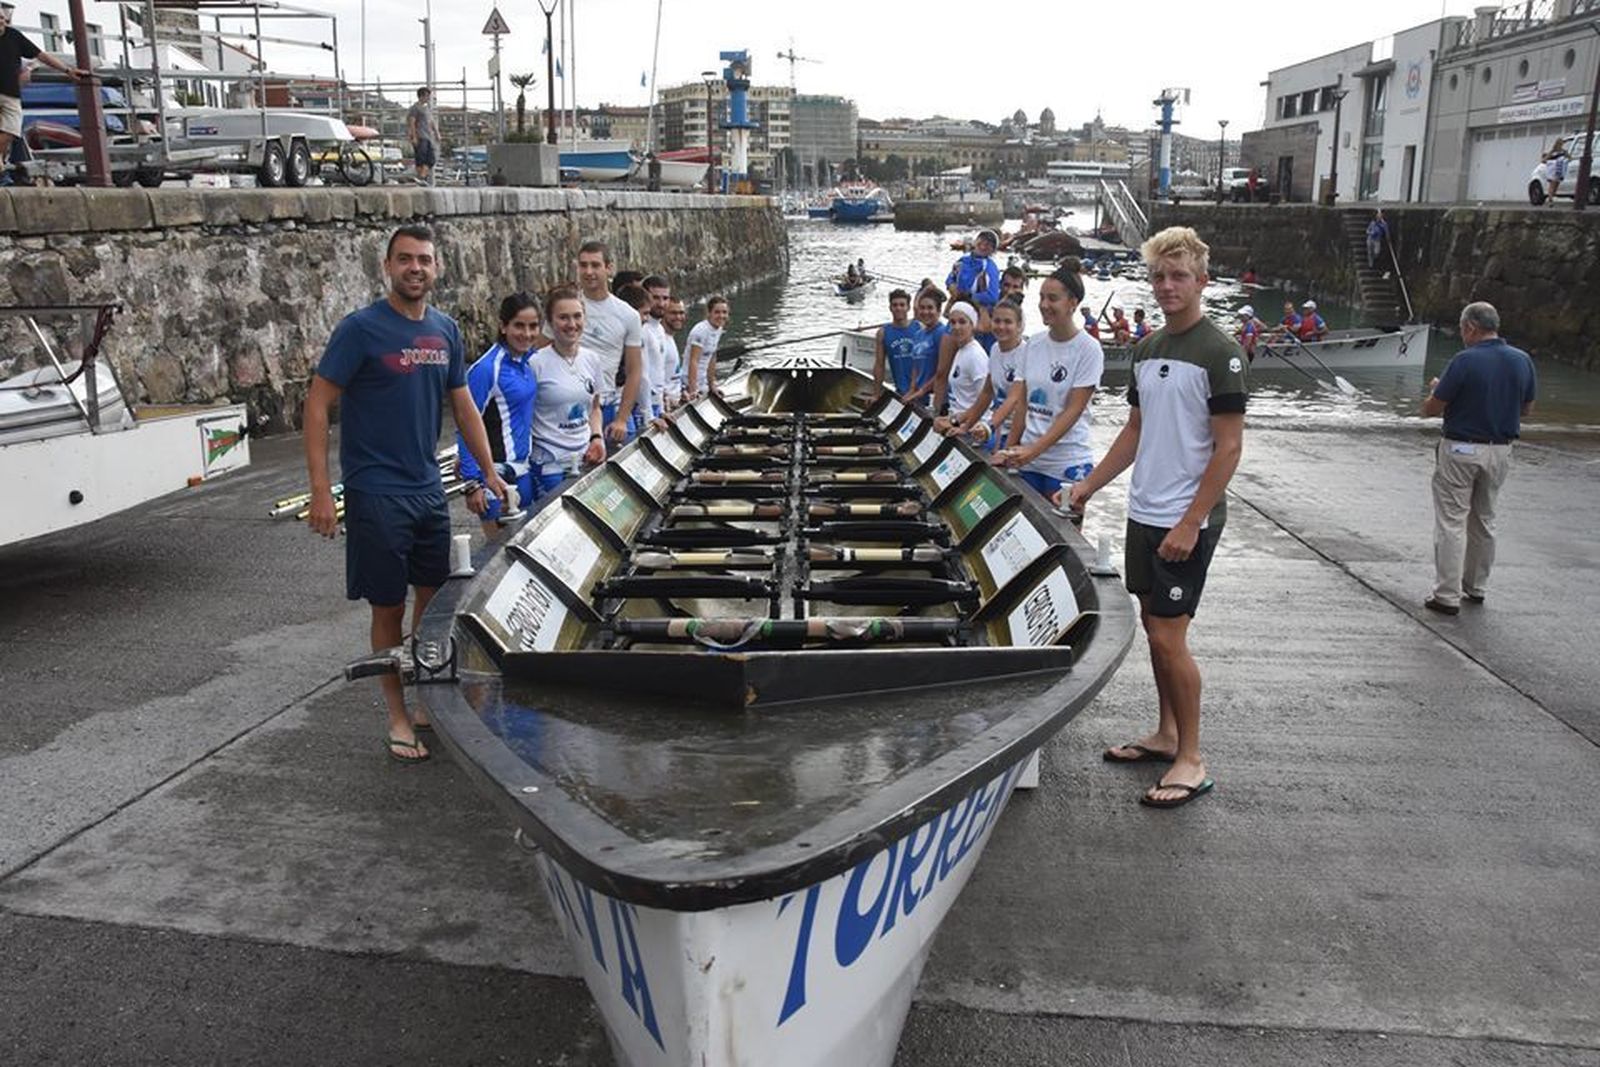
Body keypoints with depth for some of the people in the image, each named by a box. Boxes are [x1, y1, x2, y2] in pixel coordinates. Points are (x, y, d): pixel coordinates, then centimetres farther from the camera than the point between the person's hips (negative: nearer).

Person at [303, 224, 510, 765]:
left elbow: (463, 405, 16)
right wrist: (321, 492, -18)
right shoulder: (361, 329, -11)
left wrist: (490, 472, 14)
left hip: (428, 490, 6)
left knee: (435, 598, 12)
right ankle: (398, 717, 17)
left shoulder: (446, 330, 7)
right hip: (375, 494, -6)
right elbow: (317, 406, -12)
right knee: (389, 606, 3)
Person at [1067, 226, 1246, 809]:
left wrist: (1191, 523, -18)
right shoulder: (1148, 349, 12)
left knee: (1168, 637, -6)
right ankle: (1166, 734, 29)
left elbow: (1229, 446, -14)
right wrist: (1087, 487, 15)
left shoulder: (1218, 352, -11)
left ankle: (1191, 759, 7)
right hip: (1144, 513, 8)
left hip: (1186, 521, -8)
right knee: (1153, 626, 14)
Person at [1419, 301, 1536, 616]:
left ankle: (1447, 596, -1)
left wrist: (1437, 389, 6)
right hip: (1500, 451, 6)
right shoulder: (1523, 360, 1)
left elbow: (1430, 409, -14)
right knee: (1484, 521, 19)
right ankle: (1477, 587, 29)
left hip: (1461, 450, -6)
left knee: (1451, 522, -1)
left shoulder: (1465, 361, -18)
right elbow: (1526, 408, 12)